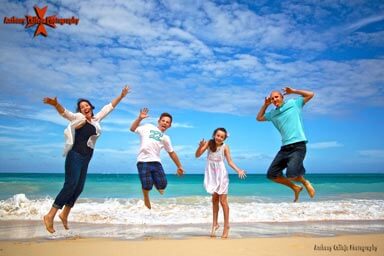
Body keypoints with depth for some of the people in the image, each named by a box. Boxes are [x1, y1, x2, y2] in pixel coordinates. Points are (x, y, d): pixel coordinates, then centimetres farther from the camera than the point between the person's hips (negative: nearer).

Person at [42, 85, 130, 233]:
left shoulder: (96, 119, 14)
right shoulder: (77, 117, 0)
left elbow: (109, 107, 19)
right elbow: (64, 112, -18)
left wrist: (121, 96, 18)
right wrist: (56, 104, -38)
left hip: (86, 158, 6)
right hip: (75, 155, -6)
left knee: (79, 187, 7)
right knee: (71, 184, -15)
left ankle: (65, 214, 22)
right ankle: (50, 216, -9)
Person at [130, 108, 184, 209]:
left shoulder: (166, 138, 24)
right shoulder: (148, 127, 15)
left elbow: (172, 153, 27)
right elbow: (132, 129, 9)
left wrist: (179, 166, 26)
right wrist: (140, 118, -5)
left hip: (156, 162, 3)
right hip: (143, 161, -3)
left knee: (162, 185, -8)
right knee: (147, 186, -7)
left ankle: (155, 180, 29)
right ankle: (148, 207, 20)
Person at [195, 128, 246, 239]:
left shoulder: (225, 147, -10)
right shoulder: (209, 143, -7)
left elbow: (230, 162, -6)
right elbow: (197, 155, -6)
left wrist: (238, 170, -20)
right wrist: (200, 146, -24)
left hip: (221, 174, -2)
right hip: (211, 174, 2)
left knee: (223, 201, 1)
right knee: (214, 199, 11)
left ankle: (226, 226, 13)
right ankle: (215, 224, 23)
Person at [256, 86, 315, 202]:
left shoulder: (293, 103, 6)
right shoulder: (273, 113, 18)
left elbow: (310, 94, 10)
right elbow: (259, 118, 29)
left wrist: (293, 91, 7)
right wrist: (265, 105, 20)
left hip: (298, 146, -6)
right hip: (285, 148, 6)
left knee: (291, 174, -23)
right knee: (272, 174, 1)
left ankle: (305, 182, 12)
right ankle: (295, 188, 20)